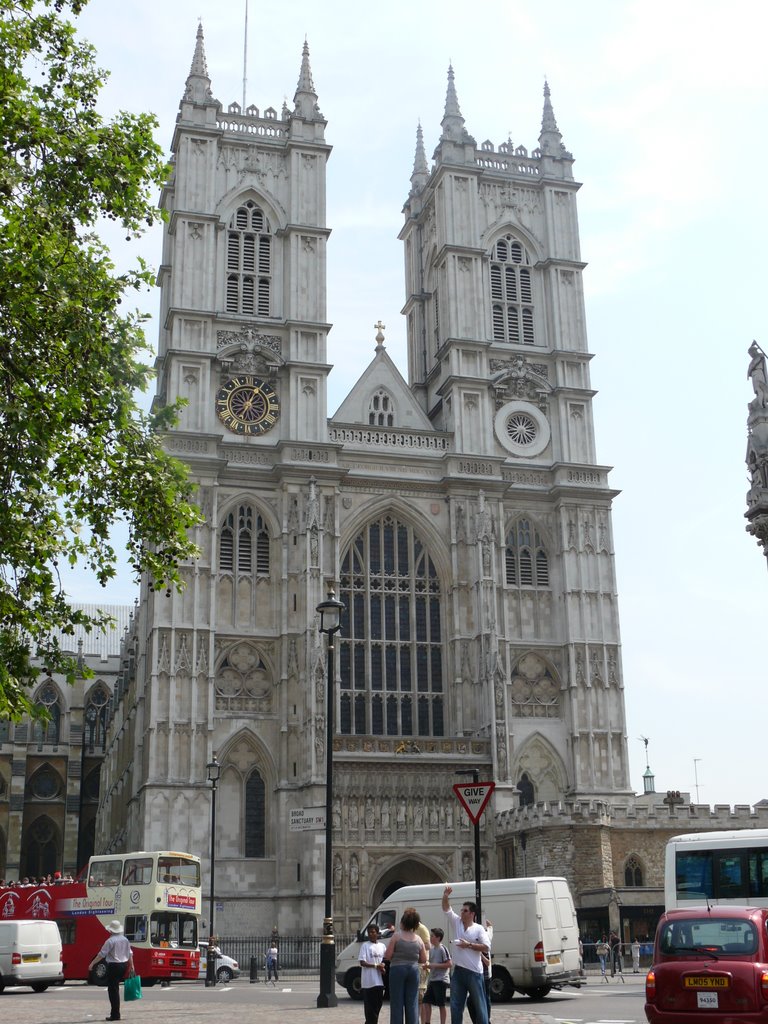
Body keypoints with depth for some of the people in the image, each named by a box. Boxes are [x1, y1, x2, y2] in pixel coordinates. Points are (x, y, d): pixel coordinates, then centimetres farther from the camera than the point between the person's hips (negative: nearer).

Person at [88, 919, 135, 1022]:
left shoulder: (110, 941, -13)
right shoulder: (125, 940, 10)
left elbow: (101, 954, -13)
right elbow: (130, 954, 12)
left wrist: (92, 963, -5)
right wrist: (131, 966, 18)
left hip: (114, 966, -7)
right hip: (124, 965, 7)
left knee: (113, 990, -1)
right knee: (116, 989, 21)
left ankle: (115, 1014, -2)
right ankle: (115, 1013, 25)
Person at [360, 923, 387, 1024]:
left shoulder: (382, 946, 12)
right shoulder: (365, 945, -2)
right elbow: (362, 962, -9)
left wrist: (383, 967, -5)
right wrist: (376, 966, -18)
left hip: (379, 981, 5)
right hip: (368, 981, -5)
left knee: (378, 1002, 9)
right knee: (369, 1004, -3)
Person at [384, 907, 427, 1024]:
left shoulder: (396, 936, -6)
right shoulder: (418, 939, 4)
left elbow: (387, 956, -7)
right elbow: (423, 960, 8)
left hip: (397, 970, -3)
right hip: (413, 970, 3)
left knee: (397, 1003, 2)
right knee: (412, 1003, 7)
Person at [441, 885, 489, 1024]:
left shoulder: (479, 929, -3)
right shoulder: (457, 923, 9)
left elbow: (487, 948, -11)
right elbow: (447, 909, 3)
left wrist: (469, 945, -15)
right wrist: (446, 896, -15)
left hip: (474, 972, -5)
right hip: (458, 971, 5)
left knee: (479, 1004, 3)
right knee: (456, 1004, 7)